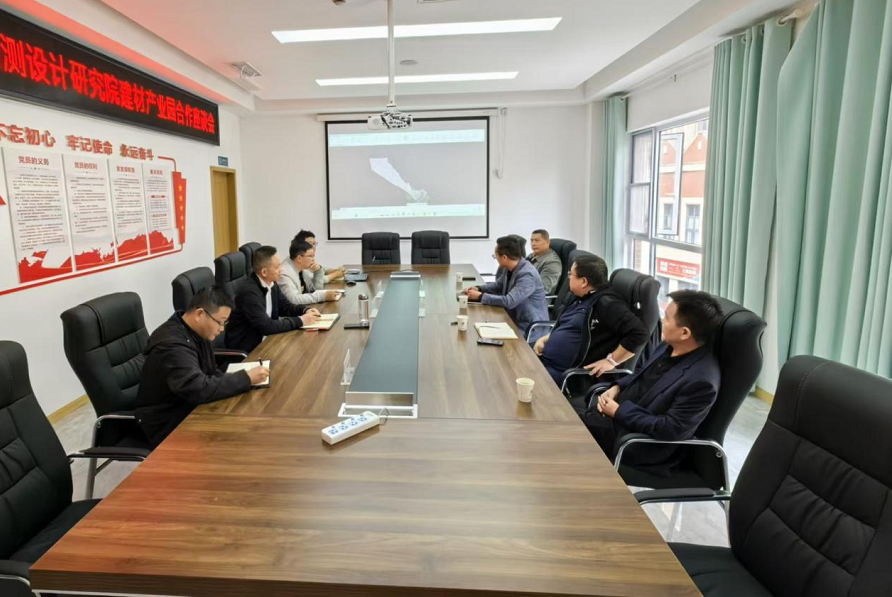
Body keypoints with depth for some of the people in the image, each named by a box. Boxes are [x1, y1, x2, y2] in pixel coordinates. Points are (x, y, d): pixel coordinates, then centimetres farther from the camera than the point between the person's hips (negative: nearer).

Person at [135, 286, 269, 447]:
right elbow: (200, 390, -34)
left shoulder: (195, 333, 2)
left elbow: (212, 374, 9)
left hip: (190, 409, 8)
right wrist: (246, 378, -26)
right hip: (170, 427, -8)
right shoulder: (173, 345, -26)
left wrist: (241, 379, -10)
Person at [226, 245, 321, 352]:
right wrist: (300, 321, -22)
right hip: (247, 346, -7)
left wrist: (305, 311, -6)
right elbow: (266, 326, -28)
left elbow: (285, 306, 14)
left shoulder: (271, 283, -1)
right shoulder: (249, 291, -25)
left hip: (265, 339, 8)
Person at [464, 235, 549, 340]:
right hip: (515, 320, 8)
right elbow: (498, 285, 18)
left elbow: (509, 301, -32)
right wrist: (478, 289, 0)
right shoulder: (508, 268, 1)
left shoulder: (527, 275, -27)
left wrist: (480, 296, -23)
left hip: (530, 327, -8)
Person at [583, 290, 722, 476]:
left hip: (640, 441, -8)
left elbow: (670, 430, -26)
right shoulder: (672, 346, -1)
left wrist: (619, 411, -20)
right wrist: (617, 387, -1)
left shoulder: (701, 381, -27)